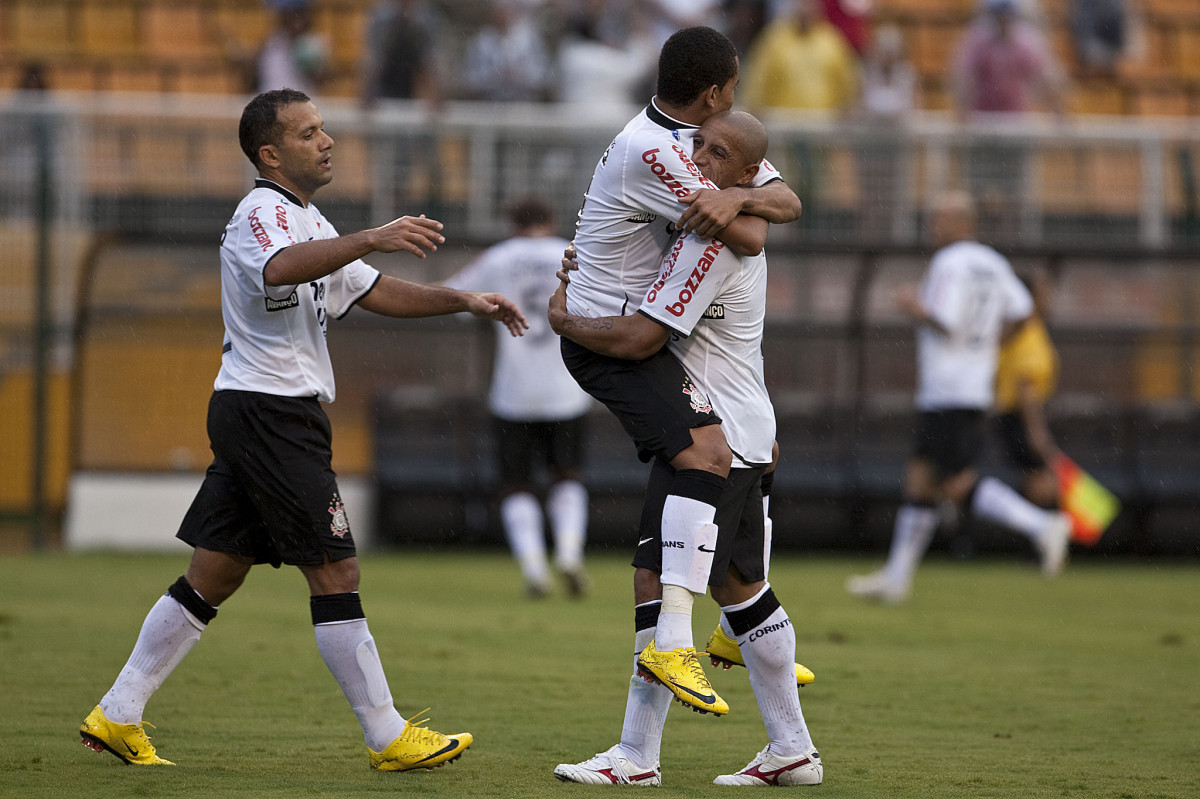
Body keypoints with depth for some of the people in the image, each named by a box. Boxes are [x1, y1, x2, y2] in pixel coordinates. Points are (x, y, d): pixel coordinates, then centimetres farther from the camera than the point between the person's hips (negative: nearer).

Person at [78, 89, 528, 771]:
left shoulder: (306, 222, 21)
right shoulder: (263, 214, -12)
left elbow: (374, 292, 25)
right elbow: (281, 269, -36)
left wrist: (462, 301, 14)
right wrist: (372, 239, -47)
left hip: (256, 417, 11)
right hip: (269, 409, -11)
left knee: (215, 575, 11)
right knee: (335, 570, -8)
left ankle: (118, 716, 13)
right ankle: (389, 737, -6)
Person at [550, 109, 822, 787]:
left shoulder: (712, 241, -17)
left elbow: (640, 338, -20)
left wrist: (563, 319, -3)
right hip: (746, 438, 10)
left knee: (658, 582, -9)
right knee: (739, 586, 12)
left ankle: (637, 756, -9)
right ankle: (793, 751, 16)